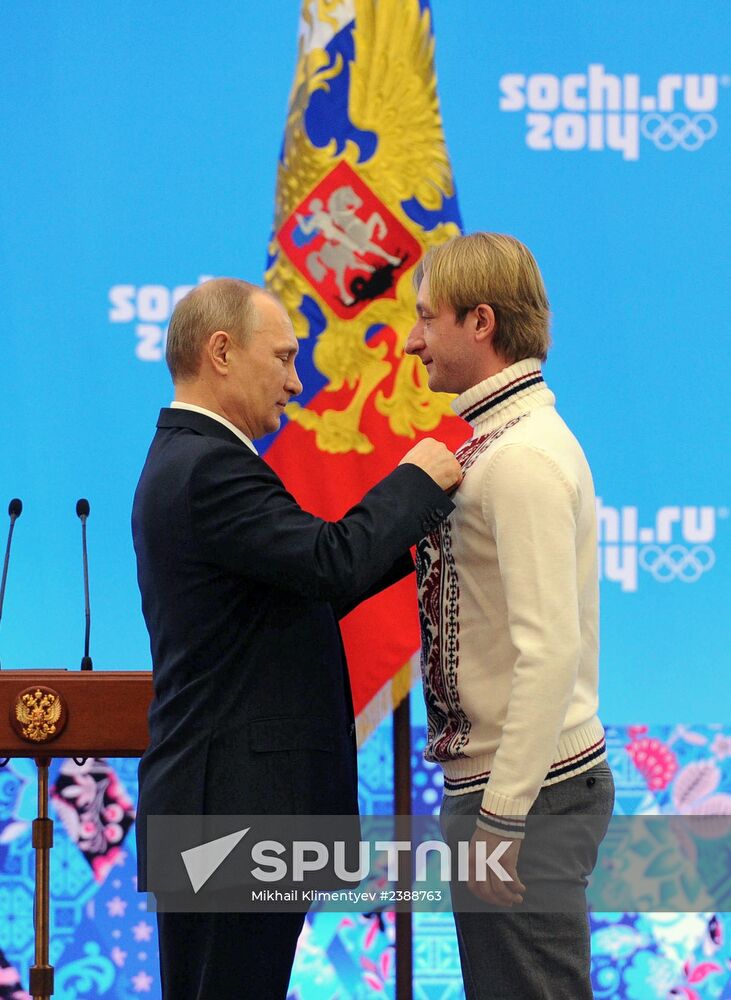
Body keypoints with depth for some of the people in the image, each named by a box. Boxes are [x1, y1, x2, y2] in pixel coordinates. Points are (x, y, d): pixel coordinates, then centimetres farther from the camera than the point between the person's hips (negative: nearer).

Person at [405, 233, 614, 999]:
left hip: (528, 792, -10)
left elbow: (551, 648, -25)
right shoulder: (513, 441, 13)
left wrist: (502, 819, -23)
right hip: (498, 785, 10)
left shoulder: (524, 460, -18)